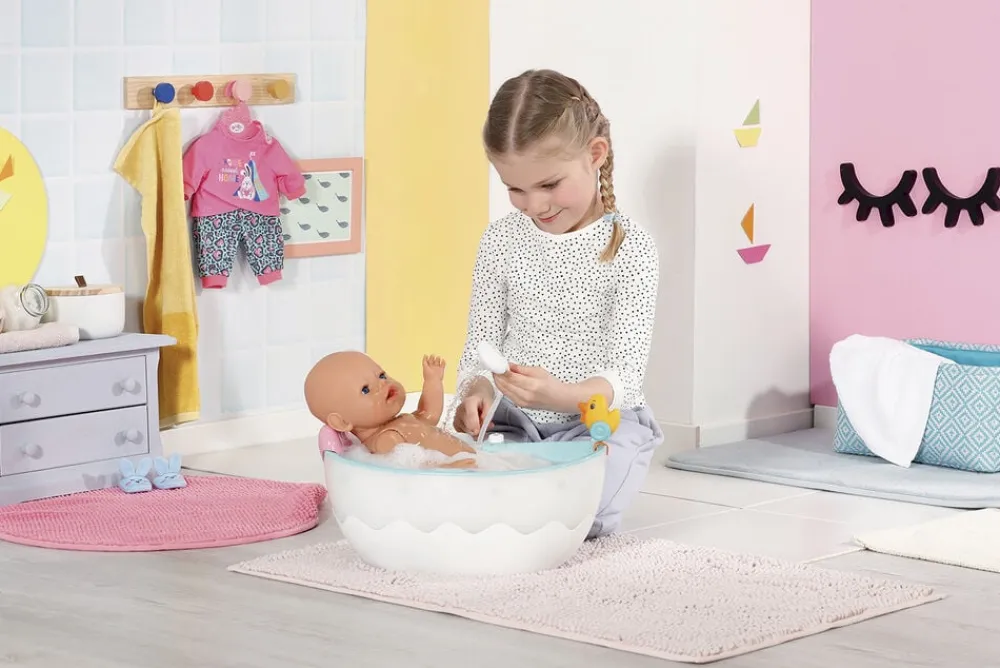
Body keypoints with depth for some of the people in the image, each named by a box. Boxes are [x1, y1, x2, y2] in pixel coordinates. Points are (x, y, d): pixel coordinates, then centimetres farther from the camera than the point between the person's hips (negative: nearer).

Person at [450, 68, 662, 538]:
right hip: (513, 422, 3)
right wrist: (477, 391, -18)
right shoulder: (501, 241, 4)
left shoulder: (628, 247, -9)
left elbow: (625, 373, -14)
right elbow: (480, 345, 7)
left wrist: (561, 394, -35)